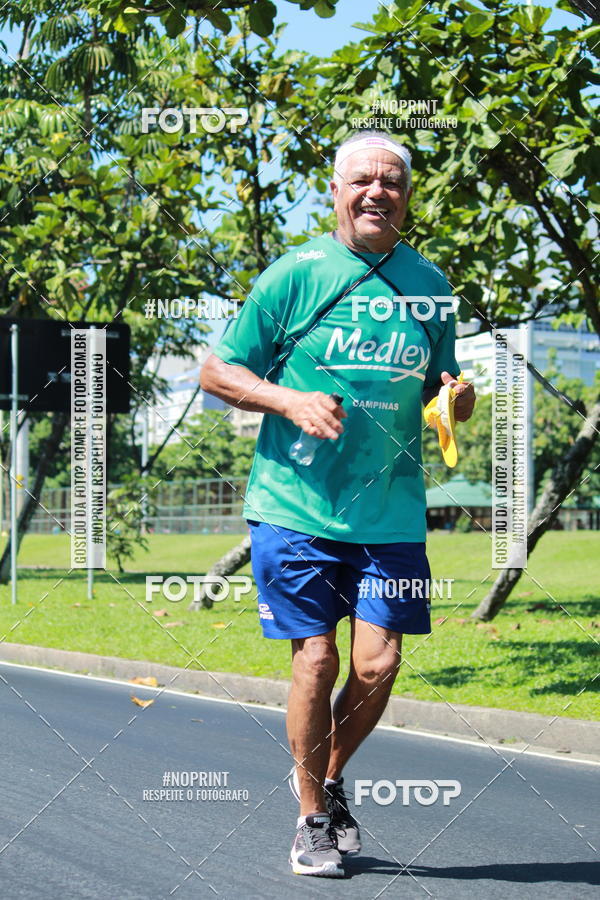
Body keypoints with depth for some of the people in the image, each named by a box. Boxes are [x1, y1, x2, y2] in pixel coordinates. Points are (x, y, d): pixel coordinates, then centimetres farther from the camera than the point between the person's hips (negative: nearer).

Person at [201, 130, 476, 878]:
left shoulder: (429, 284, 9)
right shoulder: (295, 274, -3)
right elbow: (216, 372, 1)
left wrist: (454, 396, -3)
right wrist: (290, 400, -15)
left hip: (392, 513, 3)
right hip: (296, 507, -3)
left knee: (378, 665, -1)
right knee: (316, 660, -2)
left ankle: (327, 774, 30)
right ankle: (312, 817, 20)